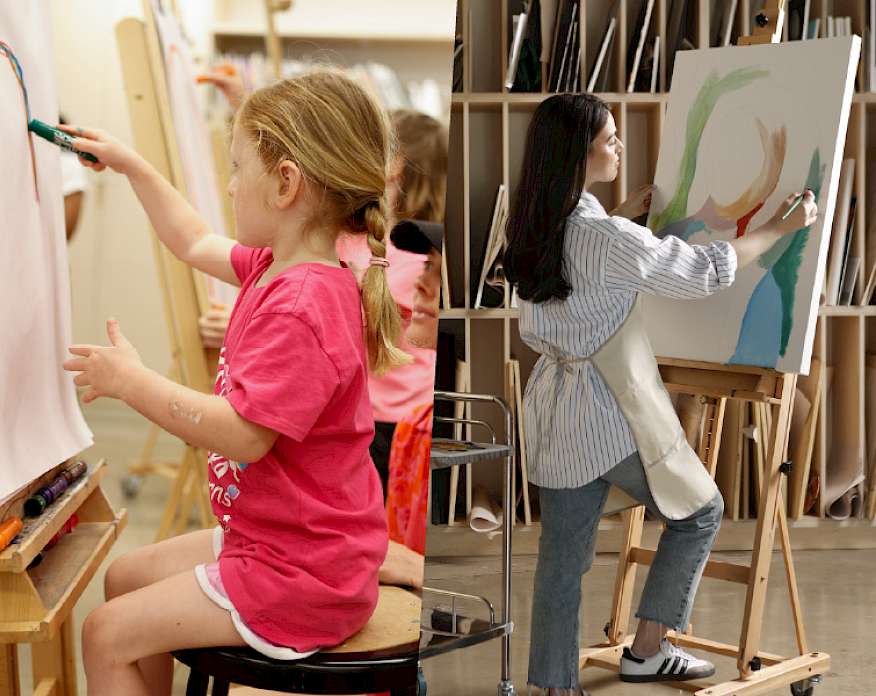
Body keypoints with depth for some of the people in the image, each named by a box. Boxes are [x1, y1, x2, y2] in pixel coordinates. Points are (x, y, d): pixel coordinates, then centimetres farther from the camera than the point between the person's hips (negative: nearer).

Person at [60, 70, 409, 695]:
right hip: (264, 541, 11)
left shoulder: (300, 308, -28)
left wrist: (132, 381, -21)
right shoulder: (276, 271, 5)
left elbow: (243, 432, -30)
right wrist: (131, 165, 27)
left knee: (107, 635, -6)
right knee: (126, 578, 23)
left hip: (297, 578, -11)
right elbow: (195, 243, 24)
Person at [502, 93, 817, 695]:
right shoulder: (610, 239, -22)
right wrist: (782, 227, -3)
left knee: (563, 555, 12)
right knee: (700, 511, 17)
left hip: (555, 413, 7)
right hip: (612, 415, -7)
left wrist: (626, 216, 31)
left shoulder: (536, 227, 2)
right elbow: (709, 271, -14)